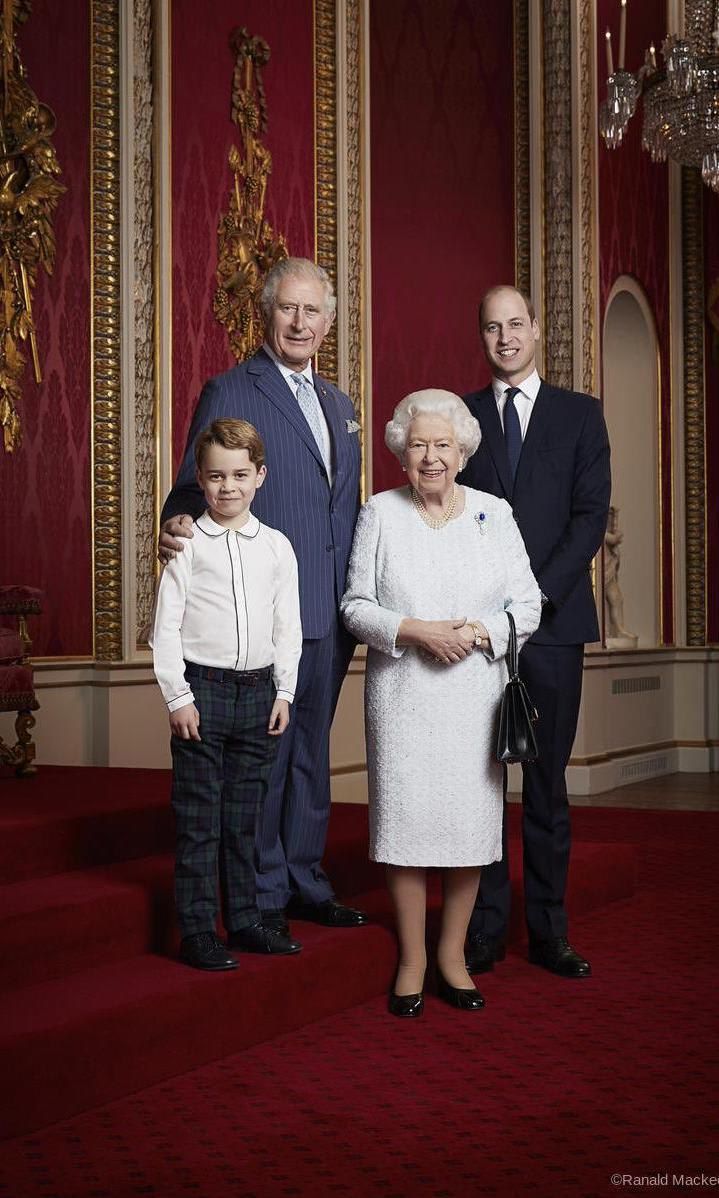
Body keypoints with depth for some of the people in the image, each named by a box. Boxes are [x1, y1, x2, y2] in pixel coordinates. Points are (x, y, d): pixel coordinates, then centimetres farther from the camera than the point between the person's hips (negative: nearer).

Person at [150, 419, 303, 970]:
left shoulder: (277, 547, 5)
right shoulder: (188, 545, -4)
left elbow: (288, 627, 10)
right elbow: (166, 627, -4)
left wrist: (284, 692, 5)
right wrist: (178, 696, -8)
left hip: (259, 690, 3)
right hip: (202, 688, -3)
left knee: (245, 815, 12)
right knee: (198, 819, 1)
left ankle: (244, 919, 22)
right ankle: (197, 930, 8)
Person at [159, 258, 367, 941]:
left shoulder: (339, 406, 17)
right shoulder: (229, 392, -5)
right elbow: (196, 488, -8)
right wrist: (178, 526, -30)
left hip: (330, 614, 7)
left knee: (312, 751, 15)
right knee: (263, 753, 0)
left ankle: (306, 883, 26)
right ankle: (262, 894, 12)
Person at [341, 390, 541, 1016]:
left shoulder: (494, 513, 6)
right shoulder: (380, 514, 3)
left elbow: (527, 604, 5)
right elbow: (356, 605, 2)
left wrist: (479, 631, -13)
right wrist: (416, 631, -14)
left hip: (475, 693, 1)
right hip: (402, 694, -1)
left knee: (471, 818, 1)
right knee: (405, 817, -2)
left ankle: (453, 954, 17)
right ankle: (412, 958, 11)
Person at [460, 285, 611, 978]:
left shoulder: (580, 414, 9)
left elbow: (591, 513, 1)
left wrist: (537, 594, -10)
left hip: (553, 619, 0)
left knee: (547, 782, 4)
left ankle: (548, 931, 10)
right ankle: (483, 928, 6)